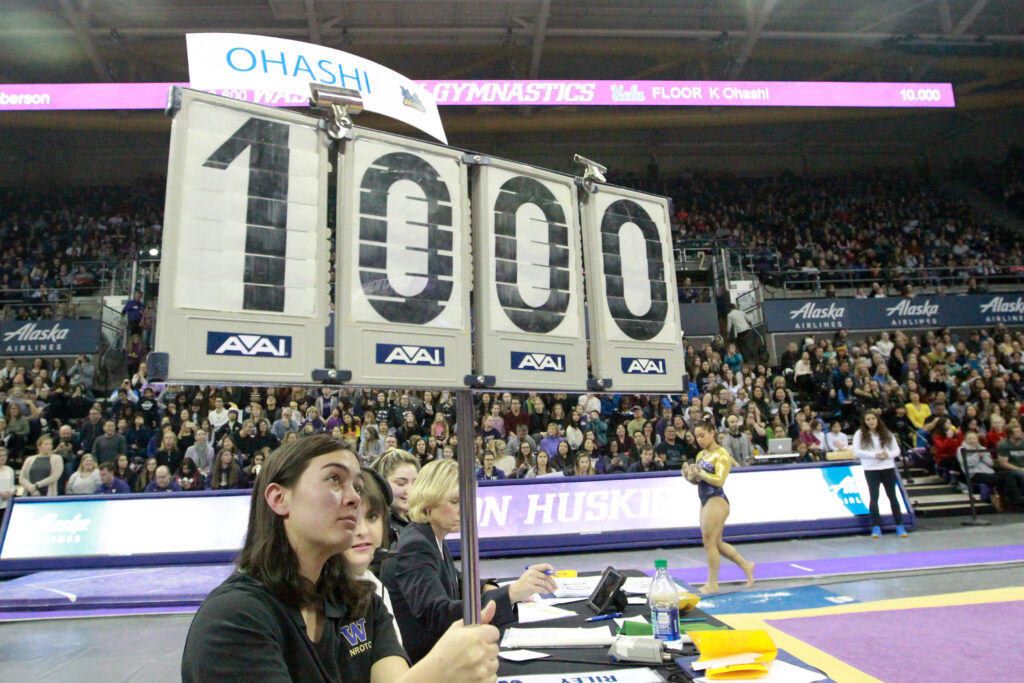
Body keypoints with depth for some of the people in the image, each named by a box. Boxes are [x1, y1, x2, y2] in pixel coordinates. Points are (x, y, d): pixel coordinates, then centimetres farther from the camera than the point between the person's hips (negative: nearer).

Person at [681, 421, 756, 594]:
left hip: (717, 501, -9)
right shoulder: (700, 455, 13)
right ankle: (746, 566, 31)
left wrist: (701, 473, -31)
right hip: (705, 501, 9)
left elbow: (719, 480, -20)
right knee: (716, 543, 15)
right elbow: (696, 481, 13)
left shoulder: (721, 454, -10)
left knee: (710, 542, -4)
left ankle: (712, 584, 6)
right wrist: (689, 474, -7)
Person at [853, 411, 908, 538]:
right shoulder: (860, 434, 1)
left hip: (888, 468, 2)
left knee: (892, 496, 7)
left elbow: (897, 450, 8)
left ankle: (899, 525, 15)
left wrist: (888, 454, -13)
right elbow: (856, 451, -7)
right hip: (871, 469, -2)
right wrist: (874, 455, -17)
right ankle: (876, 527, 3)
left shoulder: (887, 433, 10)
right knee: (874, 497, -2)